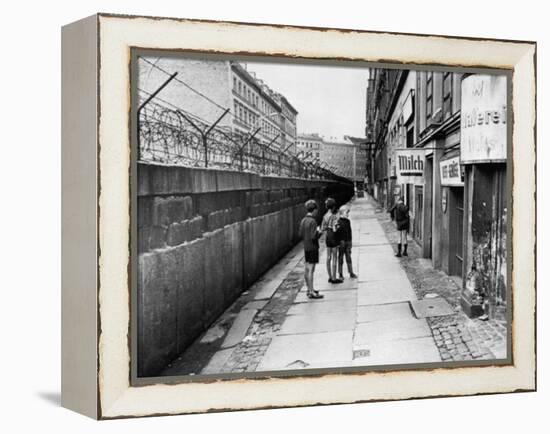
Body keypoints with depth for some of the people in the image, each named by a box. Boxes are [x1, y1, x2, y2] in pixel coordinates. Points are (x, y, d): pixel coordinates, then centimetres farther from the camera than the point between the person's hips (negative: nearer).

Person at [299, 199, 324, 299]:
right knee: (311, 270, -5)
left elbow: (301, 234, 11)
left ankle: (309, 289, 26)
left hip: (306, 248, 8)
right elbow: (314, 237, -22)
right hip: (313, 247, -8)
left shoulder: (303, 221, 7)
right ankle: (311, 292, -1)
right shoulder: (312, 221, -19)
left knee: (307, 269, 14)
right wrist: (319, 232, -5)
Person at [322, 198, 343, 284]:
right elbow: (334, 229, -22)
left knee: (328, 258, 12)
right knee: (334, 258, -1)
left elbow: (322, 229, 10)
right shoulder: (333, 216, -18)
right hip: (333, 238, -8)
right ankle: (334, 278, 4)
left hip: (327, 237, 8)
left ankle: (330, 277, 20)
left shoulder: (325, 216, 6)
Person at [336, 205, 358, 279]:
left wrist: (350, 241, 15)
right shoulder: (339, 222, -12)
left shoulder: (348, 221, 9)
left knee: (348, 257, 11)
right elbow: (337, 232, -14)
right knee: (341, 258, 3)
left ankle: (351, 273, 18)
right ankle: (340, 274, 11)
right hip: (341, 242, -6)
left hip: (348, 242, 6)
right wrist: (339, 242, -17)